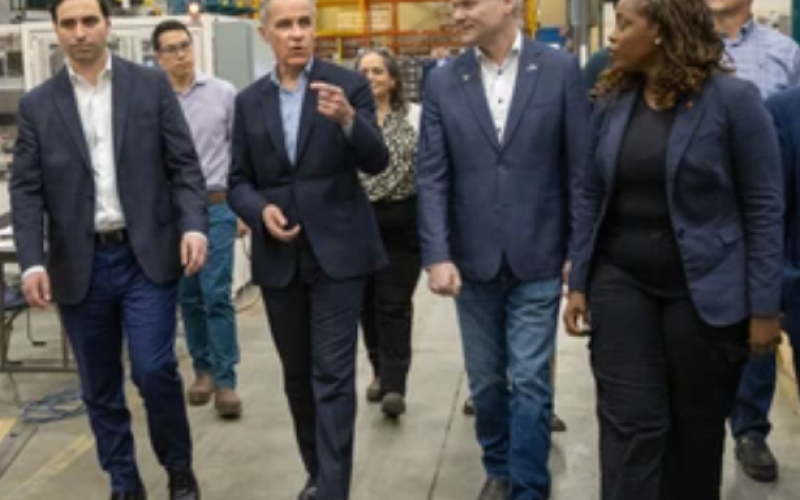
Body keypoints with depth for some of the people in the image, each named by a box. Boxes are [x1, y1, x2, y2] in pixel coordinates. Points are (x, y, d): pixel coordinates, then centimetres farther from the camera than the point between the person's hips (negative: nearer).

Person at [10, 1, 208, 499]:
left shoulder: (152, 84, 3)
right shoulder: (37, 104, 6)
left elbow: (184, 164, 0)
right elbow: (26, 190, 2)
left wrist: (193, 225, -15)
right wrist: (32, 261, -10)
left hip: (148, 256, -2)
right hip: (79, 265, 2)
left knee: (154, 369, -9)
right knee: (100, 387, 10)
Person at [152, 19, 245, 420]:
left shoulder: (223, 93, -1)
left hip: (217, 206, -1)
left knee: (217, 296, -4)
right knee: (188, 297, 11)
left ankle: (225, 380, 4)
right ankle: (203, 369, 26)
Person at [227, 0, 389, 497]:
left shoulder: (349, 85, -2)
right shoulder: (249, 100, 8)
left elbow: (376, 162, -12)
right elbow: (238, 181, 9)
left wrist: (348, 118, -31)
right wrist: (261, 210, -12)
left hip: (337, 250, -4)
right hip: (279, 255, 4)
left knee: (333, 375, -6)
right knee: (298, 375, 14)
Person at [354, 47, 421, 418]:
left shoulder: (415, 116, 0)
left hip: (402, 222, -2)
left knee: (394, 304, -2)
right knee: (367, 302, 12)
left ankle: (394, 384, 3)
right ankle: (381, 371, 30)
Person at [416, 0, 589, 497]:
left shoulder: (561, 69, -4)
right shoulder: (443, 82, 2)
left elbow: (580, 167, -3)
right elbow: (432, 177, -1)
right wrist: (437, 255, -9)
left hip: (537, 258, -2)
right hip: (473, 260, 3)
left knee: (529, 381, 0)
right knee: (485, 381, 14)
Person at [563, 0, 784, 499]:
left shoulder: (733, 98, -10)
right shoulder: (612, 102, 3)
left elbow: (765, 208, -9)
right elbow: (592, 198, 8)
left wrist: (765, 307, -10)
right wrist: (579, 283, 6)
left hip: (703, 290, -3)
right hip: (621, 282, 3)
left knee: (696, 427, 13)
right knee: (628, 422, 2)